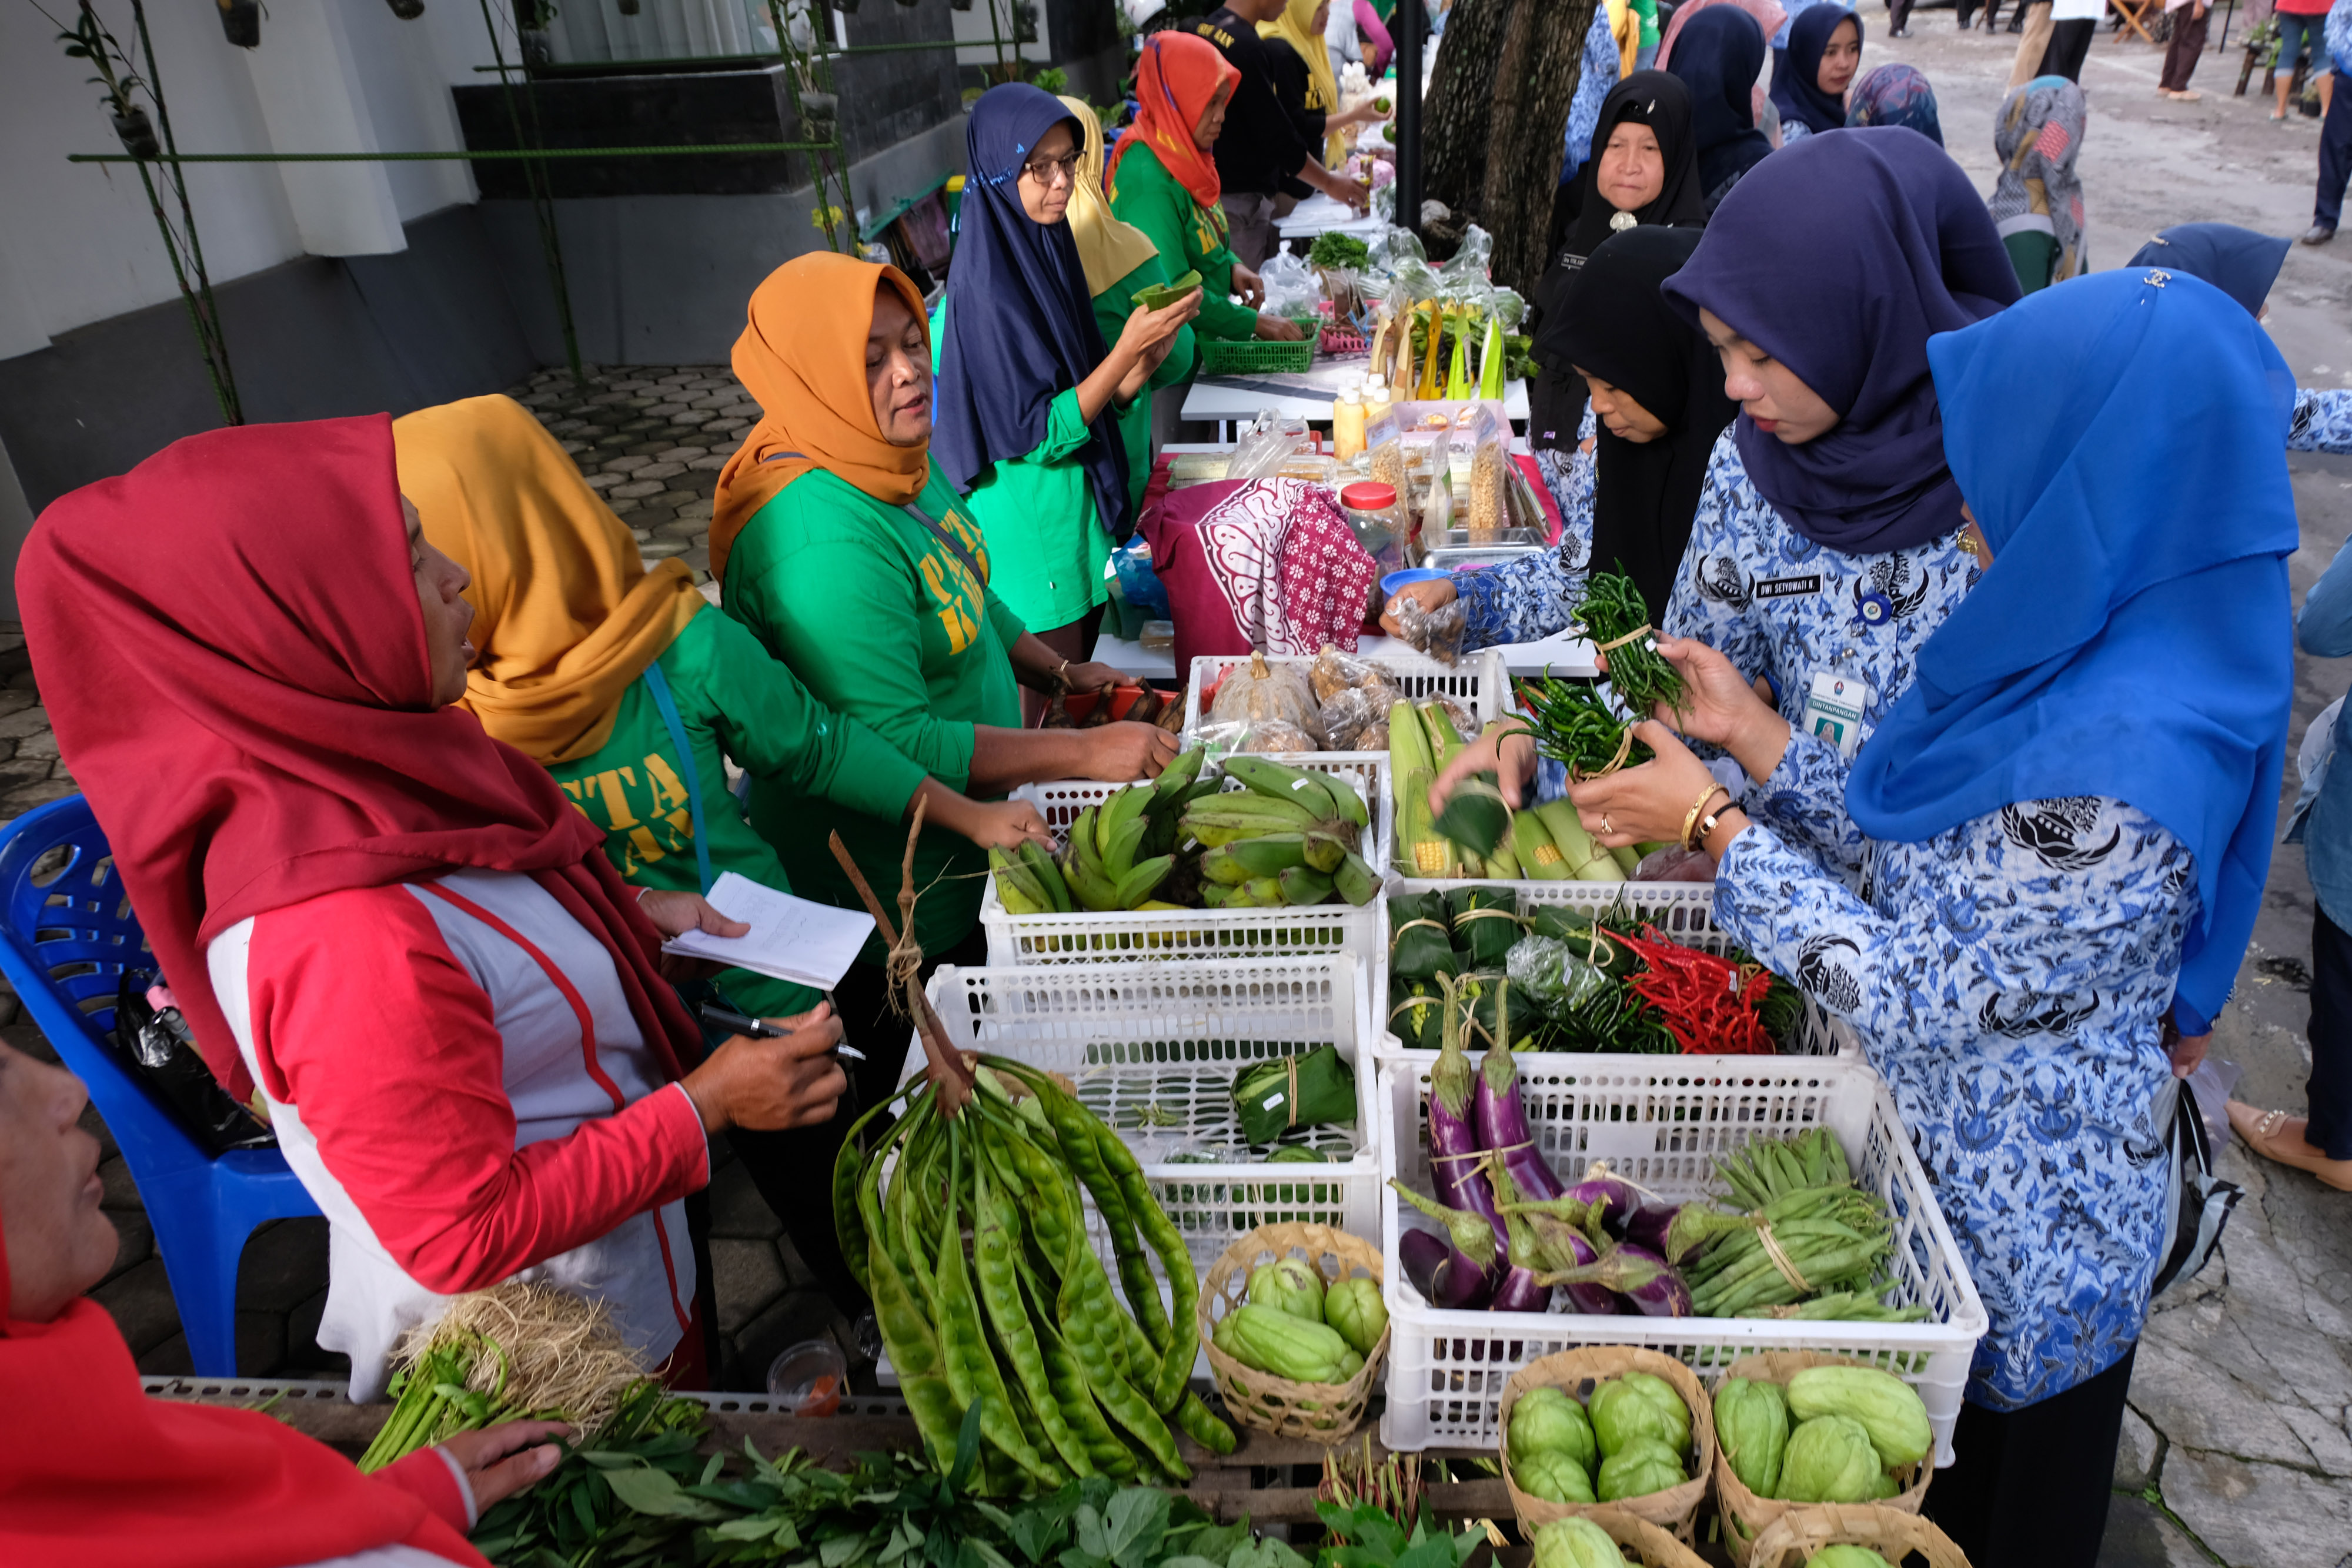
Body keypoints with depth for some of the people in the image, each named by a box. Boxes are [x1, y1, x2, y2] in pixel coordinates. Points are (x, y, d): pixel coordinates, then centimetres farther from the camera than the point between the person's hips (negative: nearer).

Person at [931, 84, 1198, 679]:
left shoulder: (1049, 251, 4)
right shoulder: (984, 288, -22)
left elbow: (1091, 401, 7)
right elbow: (1036, 434, -22)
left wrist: (1149, 356, -11)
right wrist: (1126, 349, -24)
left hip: (1080, 512, 8)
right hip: (1030, 534, -8)